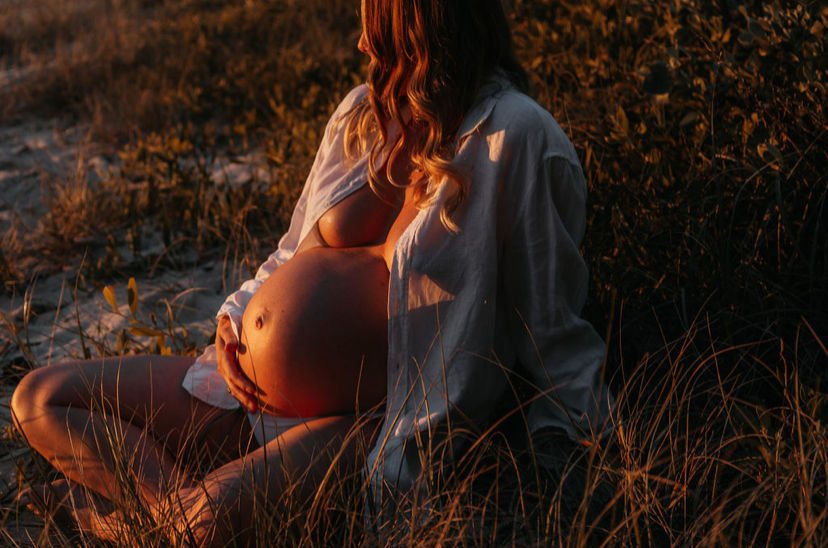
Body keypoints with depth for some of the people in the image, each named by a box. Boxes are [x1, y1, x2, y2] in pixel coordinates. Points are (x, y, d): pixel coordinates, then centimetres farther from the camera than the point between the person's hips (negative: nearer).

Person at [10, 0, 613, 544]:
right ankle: (174, 499, -12)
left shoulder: (514, 134, -12)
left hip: (360, 417, -8)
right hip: (244, 383, 8)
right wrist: (230, 323, 3)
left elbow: (548, 317, -8)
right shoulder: (365, 111, 10)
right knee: (41, 398, 3)